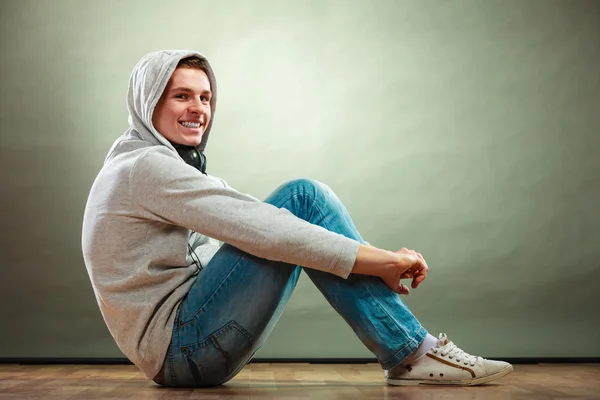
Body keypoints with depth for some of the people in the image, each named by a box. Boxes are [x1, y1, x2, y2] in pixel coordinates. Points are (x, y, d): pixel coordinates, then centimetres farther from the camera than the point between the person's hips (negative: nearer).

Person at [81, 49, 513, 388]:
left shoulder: (168, 169, 18)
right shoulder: (145, 166, -13)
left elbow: (250, 228, 13)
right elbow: (257, 229, -23)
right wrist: (379, 260, -20)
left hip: (192, 348, 9)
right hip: (180, 350, -9)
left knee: (299, 220, 3)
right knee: (301, 199, -16)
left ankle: (410, 351, -3)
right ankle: (413, 354, -14)